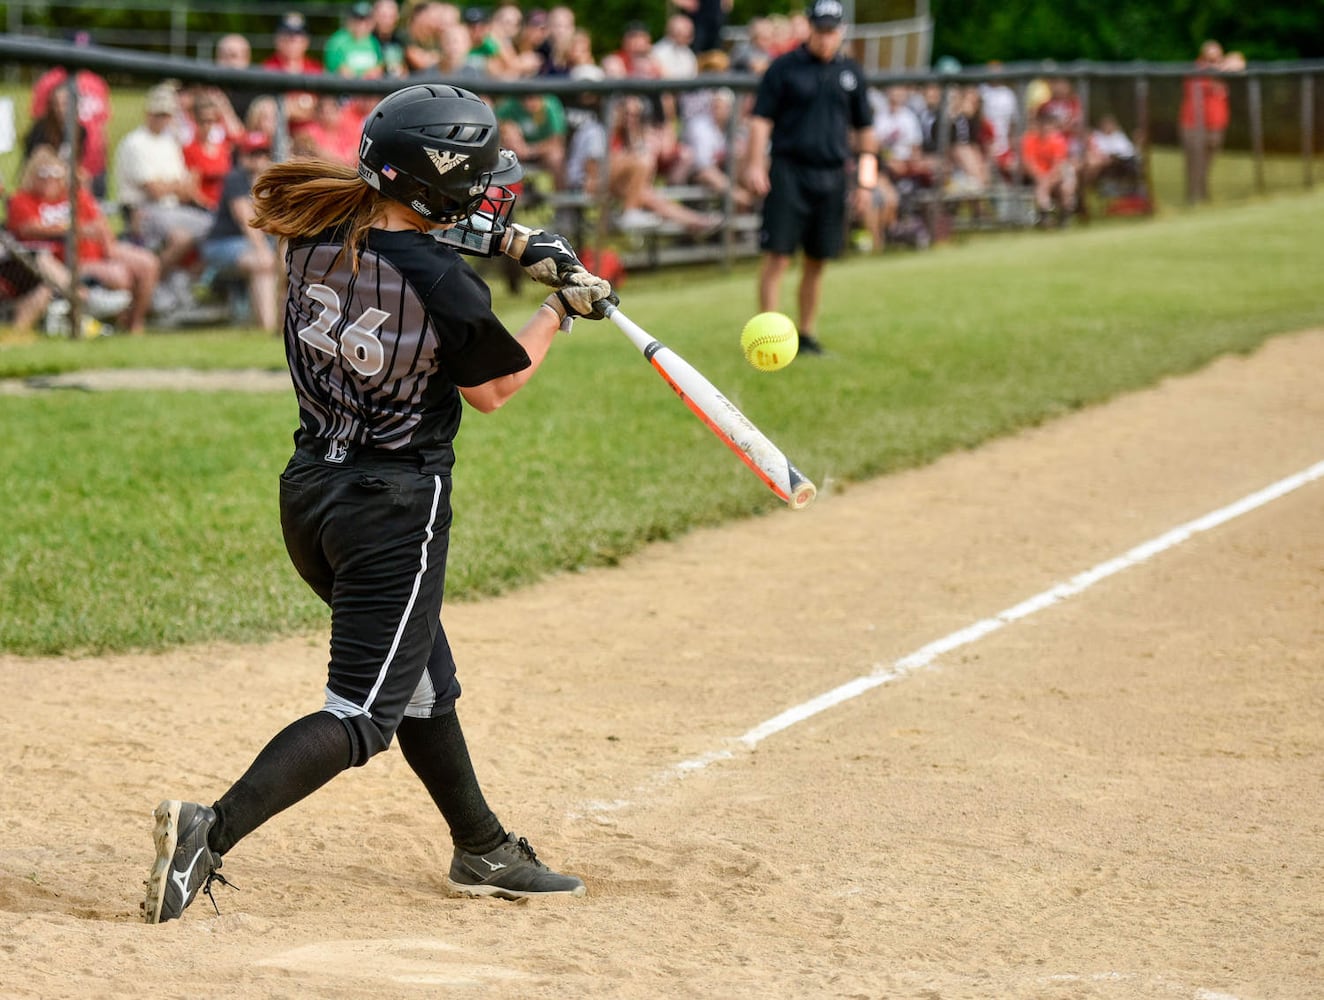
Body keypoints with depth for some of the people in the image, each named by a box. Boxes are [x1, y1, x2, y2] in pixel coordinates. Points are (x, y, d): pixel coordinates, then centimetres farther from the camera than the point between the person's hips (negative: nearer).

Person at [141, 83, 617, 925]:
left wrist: (507, 240, 12)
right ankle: (213, 831, -20)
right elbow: (493, 389, -4)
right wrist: (563, 310, 7)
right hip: (396, 508, -8)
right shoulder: (447, 287, -22)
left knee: (423, 676, 23)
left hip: (310, 491, 8)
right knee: (364, 711, -3)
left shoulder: (319, 232, -4)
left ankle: (485, 852, 37)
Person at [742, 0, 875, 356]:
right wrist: (755, 165, -13)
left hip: (831, 176, 4)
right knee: (778, 256, -8)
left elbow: (864, 127, 18)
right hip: (789, 170, -4)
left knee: (817, 260, 8)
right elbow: (761, 119, -2)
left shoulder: (850, 72, 12)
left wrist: (867, 176, 12)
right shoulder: (784, 67, 0)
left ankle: (806, 335, 17)